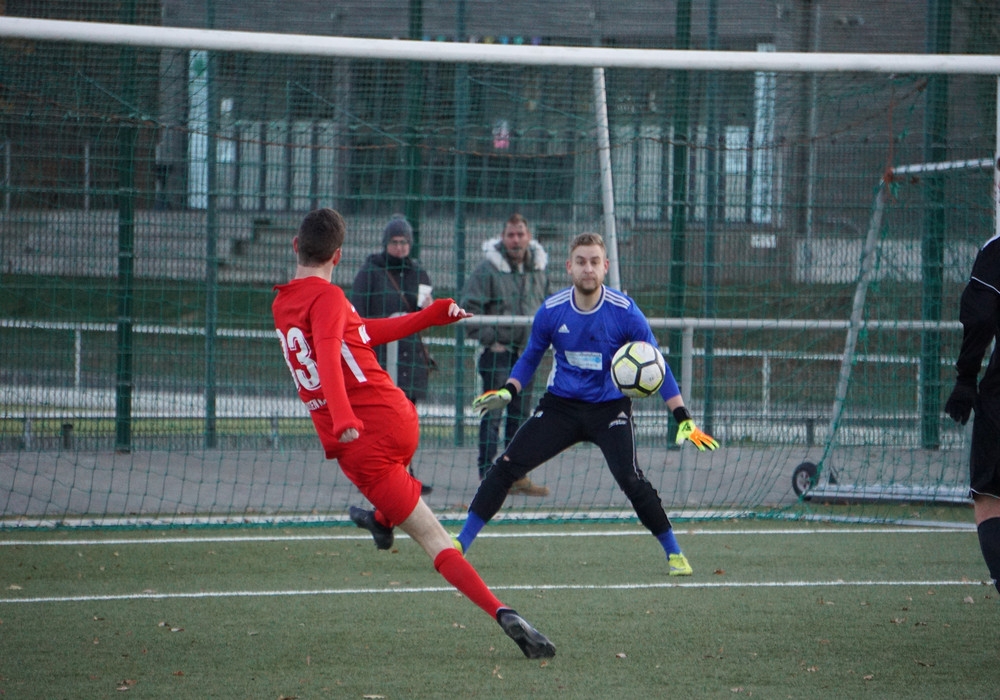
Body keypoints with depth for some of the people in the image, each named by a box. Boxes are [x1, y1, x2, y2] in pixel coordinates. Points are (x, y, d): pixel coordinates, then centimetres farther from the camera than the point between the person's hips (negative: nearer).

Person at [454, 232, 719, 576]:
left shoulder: (624, 312, -15)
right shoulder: (551, 311, -8)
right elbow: (530, 358, 10)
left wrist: (683, 419, -15)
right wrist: (507, 391, -8)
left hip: (609, 408, -3)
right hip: (560, 405, 3)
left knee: (630, 479, -22)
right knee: (505, 467, -8)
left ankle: (674, 554, -4)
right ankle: (460, 544, 2)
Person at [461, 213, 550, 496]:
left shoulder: (539, 269, 8)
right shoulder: (488, 269, -10)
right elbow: (470, 308, -10)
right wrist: (490, 340, -13)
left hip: (527, 353, 6)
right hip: (498, 352, -6)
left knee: (520, 416, 10)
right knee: (493, 414, -7)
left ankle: (516, 475, 15)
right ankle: (488, 474, -4)